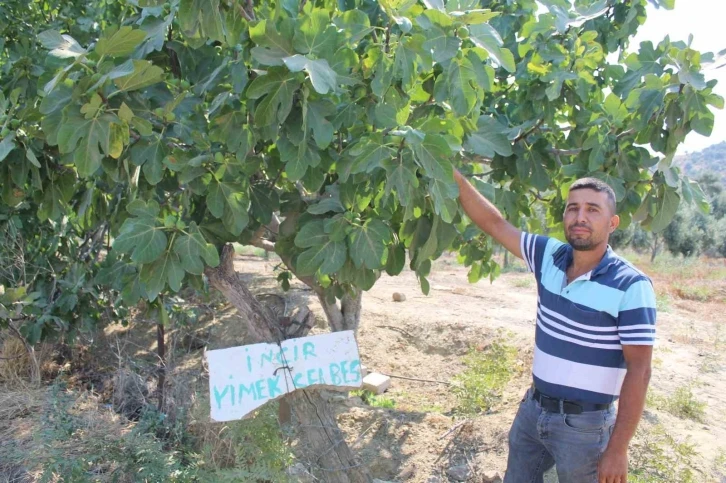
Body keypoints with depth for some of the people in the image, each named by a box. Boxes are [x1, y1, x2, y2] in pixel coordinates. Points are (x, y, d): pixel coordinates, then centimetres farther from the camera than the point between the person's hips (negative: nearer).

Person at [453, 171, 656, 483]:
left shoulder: (631, 287, -18)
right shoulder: (550, 256, -3)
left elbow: (638, 372, -17)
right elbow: (494, 224, -1)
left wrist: (618, 449, -17)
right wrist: (455, 176, -10)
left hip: (584, 424, -5)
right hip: (532, 410, 5)